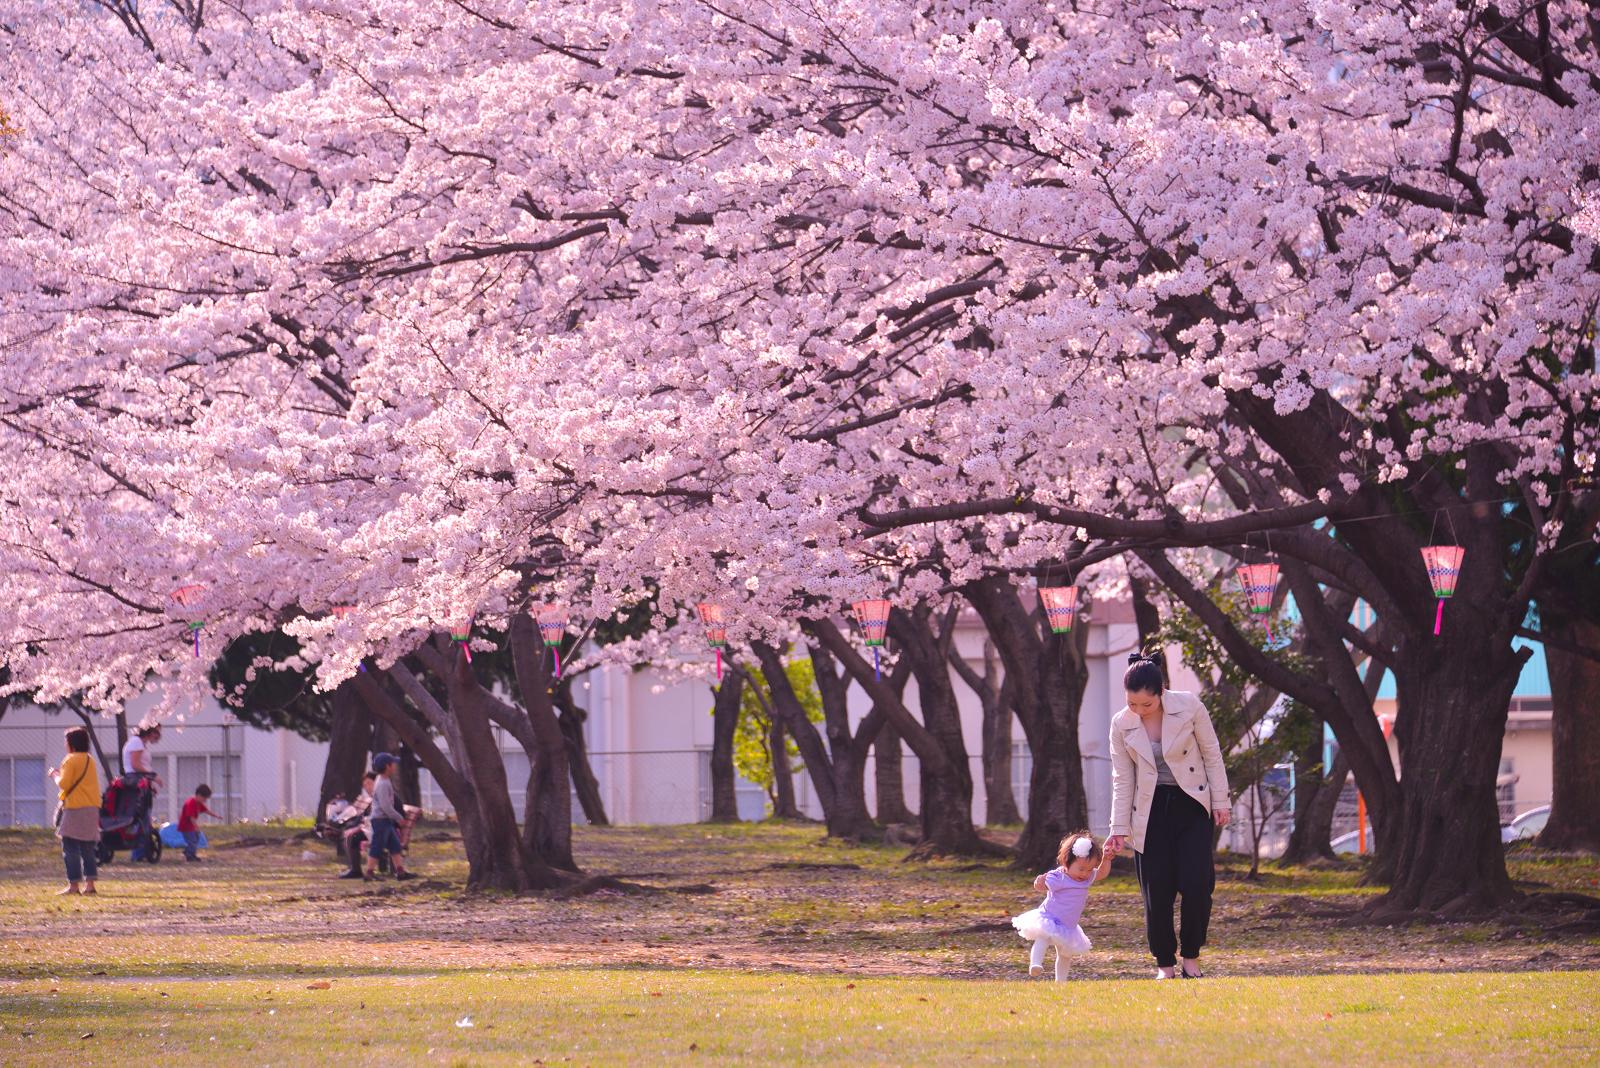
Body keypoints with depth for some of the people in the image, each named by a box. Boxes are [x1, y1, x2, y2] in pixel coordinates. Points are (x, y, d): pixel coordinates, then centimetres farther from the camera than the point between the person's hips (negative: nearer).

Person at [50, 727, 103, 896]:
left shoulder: (70, 760, -9)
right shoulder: (89, 760, 14)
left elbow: (63, 785, -13)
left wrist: (55, 774, 6)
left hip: (75, 809, -7)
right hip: (92, 809, 7)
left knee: (70, 848, -5)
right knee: (87, 849, 10)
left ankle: (73, 885, -9)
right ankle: (90, 883, 4)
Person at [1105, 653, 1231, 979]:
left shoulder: (1190, 707, -11)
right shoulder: (1122, 725, -5)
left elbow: (1212, 755, -2)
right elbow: (1122, 779, 1)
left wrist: (1221, 802, -2)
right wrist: (1119, 829, -1)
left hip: (1191, 805, -1)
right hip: (1151, 810, 2)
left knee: (1197, 883, -12)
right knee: (1157, 891, -2)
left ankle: (1191, 956, 5)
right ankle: (1165, 963, 11)